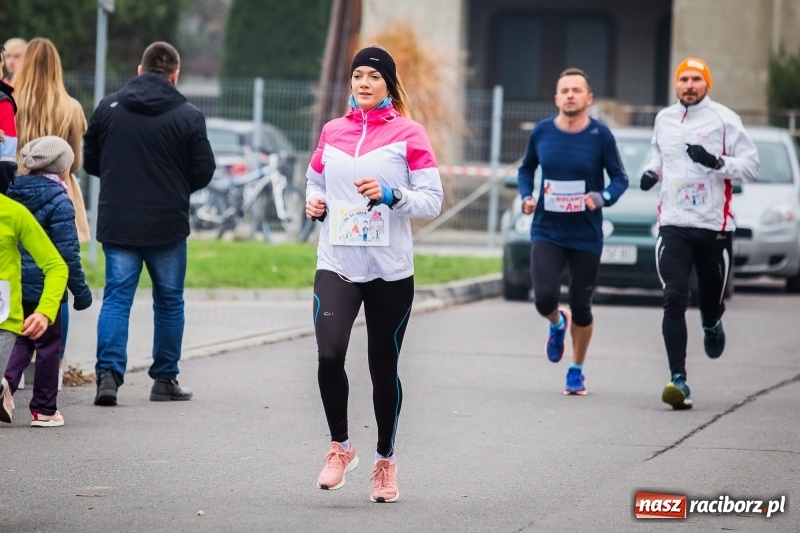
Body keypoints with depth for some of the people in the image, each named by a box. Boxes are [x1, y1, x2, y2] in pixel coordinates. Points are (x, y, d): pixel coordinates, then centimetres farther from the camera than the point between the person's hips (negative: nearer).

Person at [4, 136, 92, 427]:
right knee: (49, 345, 7)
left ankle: (7, 381, -9)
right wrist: (80, 290, -8)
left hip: (13, 282, 6)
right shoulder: (58, 201, -14)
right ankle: (44, 409, 12)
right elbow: (67, 252, -15)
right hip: (44, 286, -6)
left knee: (23, 339, 18)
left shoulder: (13, 193, 6)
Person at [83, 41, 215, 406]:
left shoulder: (108, 108, 0)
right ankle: (165, 379, 16)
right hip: (167, 225, -1)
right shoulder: (188, 116, -6)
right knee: (169, 301, 12)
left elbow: (89, 161, 7)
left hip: (117, 222, 1)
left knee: (116, 297, 3)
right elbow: (203, 173, -3)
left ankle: (108, 372, -14)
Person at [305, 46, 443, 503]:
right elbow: (316, 182, 25)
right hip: (337, 264, 2)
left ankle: (386, 460, 24)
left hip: (390, 270, -2)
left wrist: (390, 195, -20)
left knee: (384, 367, 6)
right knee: (329, 354, -19)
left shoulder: (409, 134, -1)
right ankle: (341, 447, 1)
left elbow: (433, 201, -4)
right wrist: (314, 204, 3)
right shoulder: (332, 132, 10)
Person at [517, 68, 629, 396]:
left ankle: (577, 370, 27)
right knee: (544, 298, -16)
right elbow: (526, 169, 15)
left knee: (581, 307, 5)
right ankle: (557, 324, 22)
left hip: (586, 236, -1)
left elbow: (620, 178, -1)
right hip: (547, 231, 1)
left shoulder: (600, 135, -7)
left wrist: (603, 197, -21)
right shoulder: (541, 132, -1)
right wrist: (526, 197, -3)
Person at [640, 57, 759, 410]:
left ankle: (712, 324, 49)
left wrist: (717, 162, -22)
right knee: (674, 299, -13)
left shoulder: (724, 119, -4)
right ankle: (678, 379, -16)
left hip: (714, 226, -2)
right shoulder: (664, 119, 11)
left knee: (711, 298, 9)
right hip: (673, 225, 2)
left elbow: (751, 166, -6)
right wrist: (652, 171, 9)